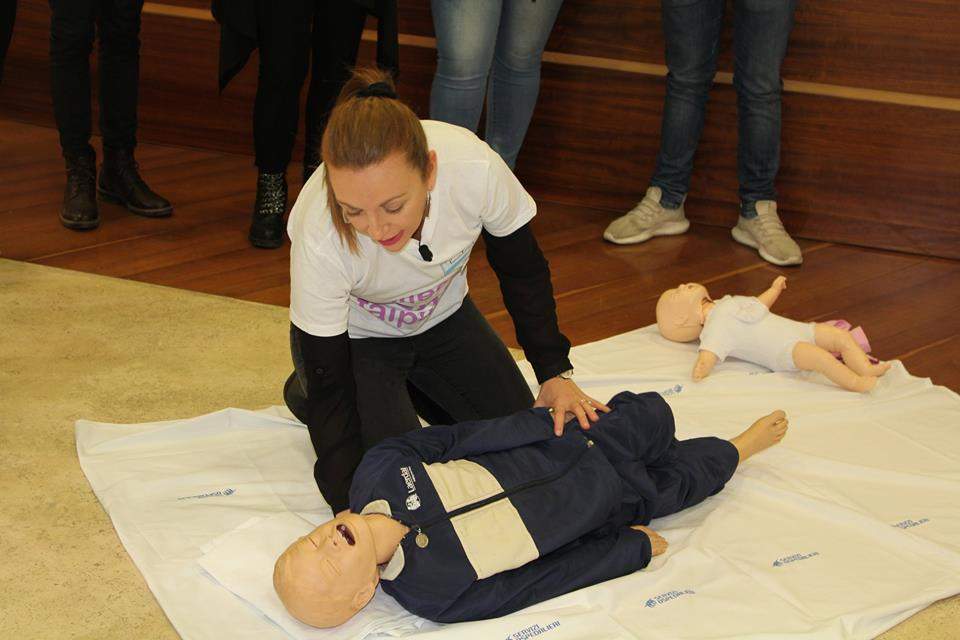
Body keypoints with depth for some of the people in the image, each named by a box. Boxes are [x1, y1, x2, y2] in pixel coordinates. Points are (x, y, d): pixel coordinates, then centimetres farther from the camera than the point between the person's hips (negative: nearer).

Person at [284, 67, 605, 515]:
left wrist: (556, 373, -14)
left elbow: (522, 272, -13)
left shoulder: (476, 169, -37)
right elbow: (331, 385, -27)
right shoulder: (319, 236, -40)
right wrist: (351, 505, -35)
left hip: (441, 316, 3)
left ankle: (409, 388, 26)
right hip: (353, 337, -3)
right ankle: (302, 392, 14)